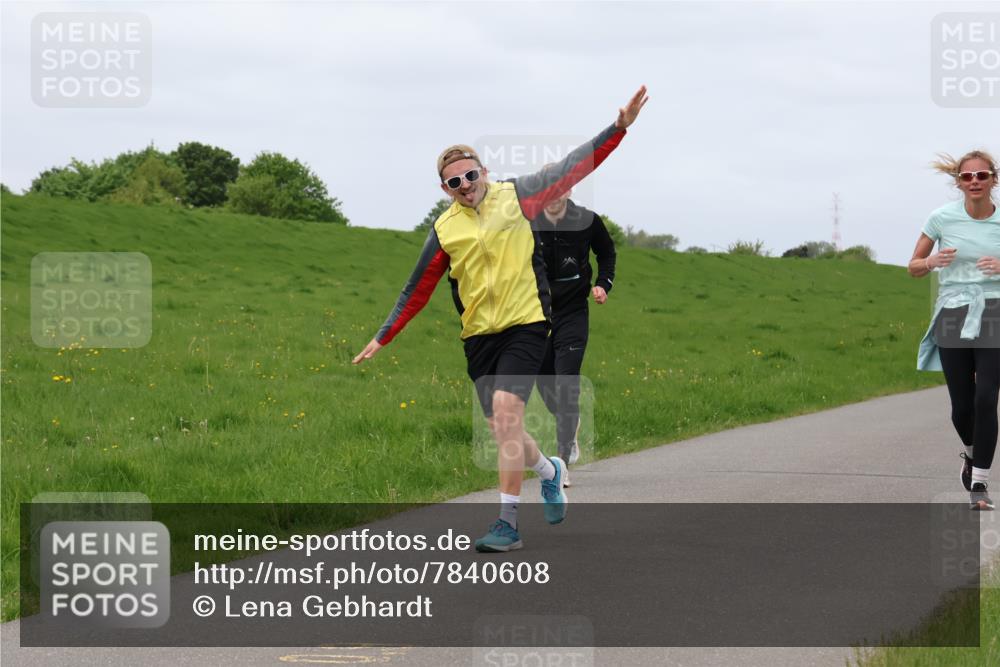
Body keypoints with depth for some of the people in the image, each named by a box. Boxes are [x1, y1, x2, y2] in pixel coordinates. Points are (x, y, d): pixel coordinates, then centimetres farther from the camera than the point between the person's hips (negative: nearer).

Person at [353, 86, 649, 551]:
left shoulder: (515, 196, 0)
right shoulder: (444, 230, 5)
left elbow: (573, 167, 0)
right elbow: (417, 290, 13)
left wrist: (619, 127, -9)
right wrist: (382, 339, 12)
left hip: (524, 325, -4)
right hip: (478, 335, 4)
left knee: (505, 411, -20)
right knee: (502, 429, 7)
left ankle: (508, 522, -19)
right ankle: (549, 470, 42)